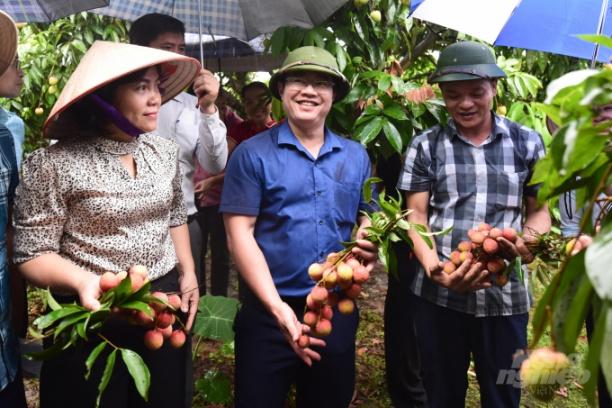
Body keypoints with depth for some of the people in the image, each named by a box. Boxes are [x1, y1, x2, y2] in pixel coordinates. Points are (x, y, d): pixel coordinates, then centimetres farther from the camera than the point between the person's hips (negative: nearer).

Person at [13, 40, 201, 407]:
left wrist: (188, 275, 9)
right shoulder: (54, 165, -16)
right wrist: (82, 281, -31)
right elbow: (32, 253, -14)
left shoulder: (165, 151, 2)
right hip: (93, 319, -5)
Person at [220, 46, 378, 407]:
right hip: (270, 311, -3)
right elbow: (240, 234, -11)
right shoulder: (252, 154, -6)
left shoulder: (356, 156, 7)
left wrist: (371, 242, -8)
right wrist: (277, 307, -19)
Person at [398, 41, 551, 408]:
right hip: (438, 295, 0)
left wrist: (529, 240, -14)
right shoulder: (426, 146, 2)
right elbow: (417, 216, -1)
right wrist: (436, 270, -19)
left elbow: (540, 210, 9)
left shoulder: (527, 143, 5)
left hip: (505, 296, 1)